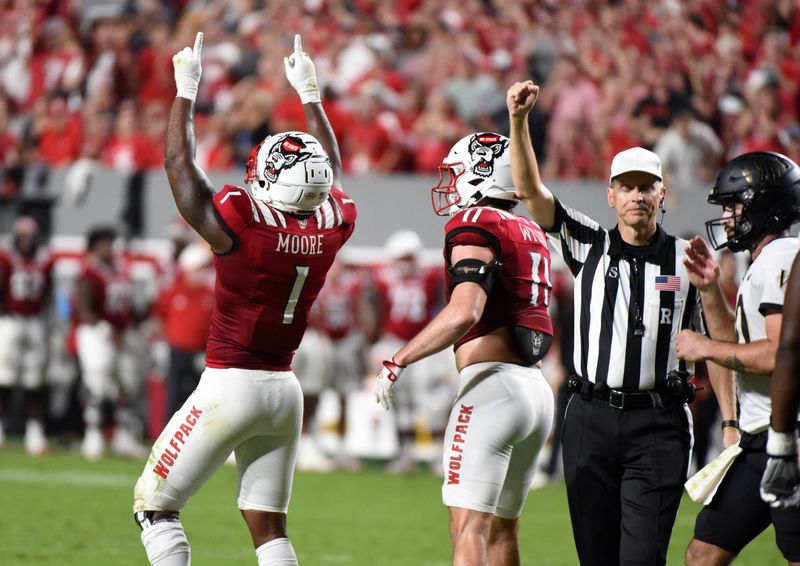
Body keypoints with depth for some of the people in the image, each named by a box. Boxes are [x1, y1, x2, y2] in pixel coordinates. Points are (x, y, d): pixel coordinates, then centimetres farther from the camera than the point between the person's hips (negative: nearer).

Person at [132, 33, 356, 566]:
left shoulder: (241, 222, -16)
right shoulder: (331, 225, -1)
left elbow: (180, 162, -3)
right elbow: (330, 171, 21)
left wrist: (187, 90, 8)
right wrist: (310, 93, 31)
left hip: (231, 384, -6)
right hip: (285, 389, 6)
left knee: (156, 503, 4)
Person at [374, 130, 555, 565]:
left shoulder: (476, 227, -8)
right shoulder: (531, 235, 18)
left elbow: (464, 314, -20)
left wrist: (398, 362, -15)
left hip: (494, 383, -9)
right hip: (537, 388, 9)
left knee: (468, 528, -12)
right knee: (500, 530, 14)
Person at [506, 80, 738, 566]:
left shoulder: (687, 261, 4)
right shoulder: (589, 245, 7)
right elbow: (531, 191, -2)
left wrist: (730, 424, 2)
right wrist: (519, 120, -15)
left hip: (658, 422, -2)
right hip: (591, 416, 2)